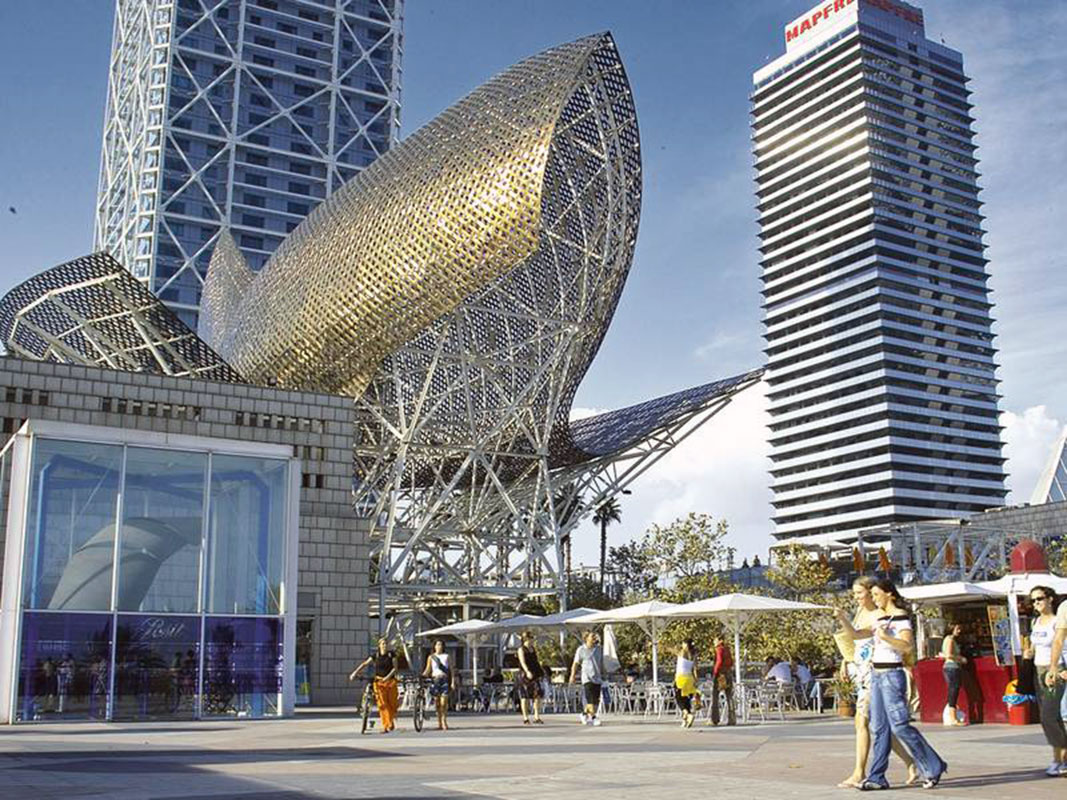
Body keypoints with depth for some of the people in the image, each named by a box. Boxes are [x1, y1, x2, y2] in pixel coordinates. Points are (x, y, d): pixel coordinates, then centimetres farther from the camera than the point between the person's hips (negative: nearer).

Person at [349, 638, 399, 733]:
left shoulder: (391, 654, 1)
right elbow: (365, 664, -3)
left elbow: (395, 668, -2)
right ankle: (385, 726, -8)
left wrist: (387, 677, -17)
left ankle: (391, 722, 27)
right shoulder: (375, 655, 2)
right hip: (379, 681, 0)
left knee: (392, 703, 4)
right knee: (382, 704, -10)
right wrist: (355, 673, -14)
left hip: (390, 681, 0)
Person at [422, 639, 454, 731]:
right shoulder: (431, 657, 12)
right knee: (437, 702, 1)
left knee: (443, 702, -11)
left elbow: (451, 670, 9)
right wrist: (422, 675, -12)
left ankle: (444, 721, -4)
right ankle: (439, 723, 9)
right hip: (435, 679, 1)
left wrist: (453, 681, 0)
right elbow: (428, 670, 8)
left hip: (444, 679, -1)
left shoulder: (446, 656, 11)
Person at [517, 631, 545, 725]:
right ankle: (525, 718, 7)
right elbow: (522, 662, -20)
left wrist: (540, 672, 21)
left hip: (535, 674, 6)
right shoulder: (521, 649, -6)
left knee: (538, 695, -5)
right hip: (525, 675, -6)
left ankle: (537, 717, -3)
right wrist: (527, 671, -34)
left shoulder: (534, 649, 15)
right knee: (525, 697, 0)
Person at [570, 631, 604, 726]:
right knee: (590, 698, -16)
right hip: (587, 677, -5)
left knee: (596, 700, 4)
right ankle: (593, 717, -14)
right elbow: (575, 664, 1)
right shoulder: (581, 650, -1)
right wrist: (573, 675, -8)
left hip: (597, 678, 5)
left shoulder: (598, 649, 13)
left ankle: (585, 713, 23)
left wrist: (603, 674, 20)